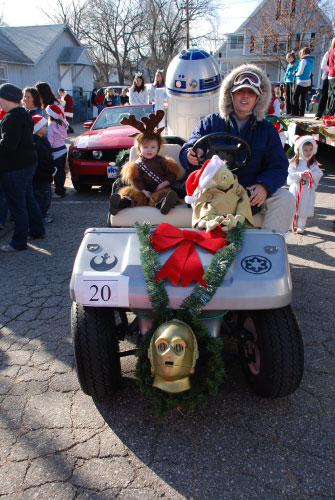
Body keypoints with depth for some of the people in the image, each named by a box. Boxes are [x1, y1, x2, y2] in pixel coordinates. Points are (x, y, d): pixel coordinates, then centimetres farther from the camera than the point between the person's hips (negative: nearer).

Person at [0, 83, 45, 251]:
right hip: (28, 162, 10)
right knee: (28, 199, 21)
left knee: (17, 205, -1)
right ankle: (37, 230, 34)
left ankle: (19, 242, 9)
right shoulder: (24, 114, 11)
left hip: (14, 168, -10)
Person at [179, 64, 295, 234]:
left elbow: (278, 166, 6)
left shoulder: (267, 129, 14)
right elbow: (186, 153, 5)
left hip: (252, 192, 2)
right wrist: (194, 155, -22)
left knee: (285, 199, -22)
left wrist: (264, 185, -17)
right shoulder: (210, 123, 12)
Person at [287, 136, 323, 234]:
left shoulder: (313, 163, 1)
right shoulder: (294, 162, -3)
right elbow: (290, 175, -11)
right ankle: (291, 225, 25)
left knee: (304, 208, 6)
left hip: (307, 190, 1)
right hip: (295, 188, 0)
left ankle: (301, 226, 19)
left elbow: (319, 173, -10)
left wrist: (310, 174, -28)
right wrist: (300, 174, -25)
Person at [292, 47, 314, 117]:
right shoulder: (311, 61, 14)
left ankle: (295, 113, -12)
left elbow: (300, 72, -15)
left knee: (295, 97, -6)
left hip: (302, 81, -8)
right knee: (303, 98, 10)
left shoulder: (304, 60, -12)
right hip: (308, 80, 9)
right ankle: (301, 113, 11)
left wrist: (296, 74, 5)